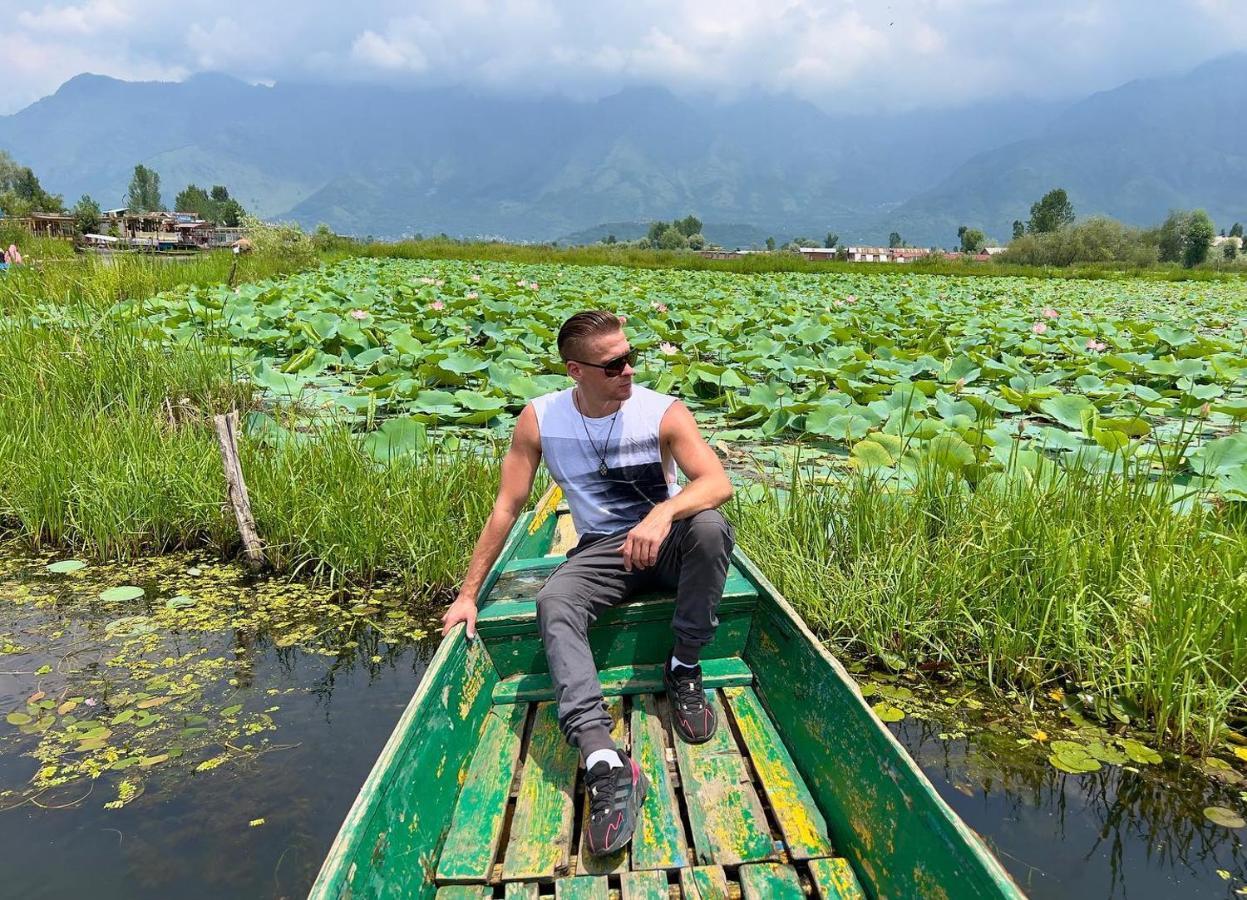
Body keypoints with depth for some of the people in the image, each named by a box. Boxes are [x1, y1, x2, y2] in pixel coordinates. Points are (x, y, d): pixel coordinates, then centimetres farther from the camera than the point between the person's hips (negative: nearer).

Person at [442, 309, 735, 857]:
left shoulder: (664, 412, -13)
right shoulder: (539, 420, -9)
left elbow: (718, 483, -23)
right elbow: (506, 508, -5)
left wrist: (664, 512, -44)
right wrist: (468, 593, -5)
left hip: (667, 543, 0)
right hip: (601, 551, 1)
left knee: (710, 527, -33)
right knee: (553, 604, -29)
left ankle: (683, 670, -12)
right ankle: (607, 765, -42)